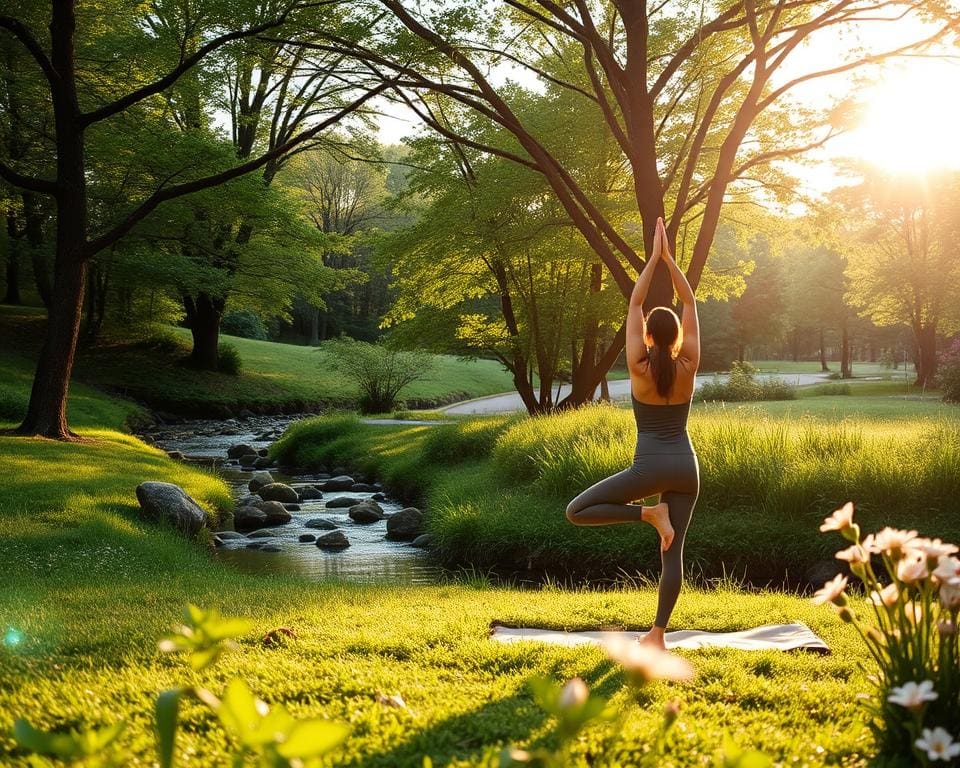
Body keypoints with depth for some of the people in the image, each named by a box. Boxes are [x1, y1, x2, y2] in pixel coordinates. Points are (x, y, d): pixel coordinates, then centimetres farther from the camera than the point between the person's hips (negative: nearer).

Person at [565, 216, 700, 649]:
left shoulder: (639, 369, -8)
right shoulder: (688, 367, -2)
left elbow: (633, 305, -1)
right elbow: (690, 304, 5)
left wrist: (653, 258, 3)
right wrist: (668, 258, 3)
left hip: (650, 466, -4)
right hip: (686, 467, 5)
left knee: (577, 512, 2)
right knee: (673, 552, 7)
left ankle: (649, 513, -9)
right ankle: (658, 633, 5)